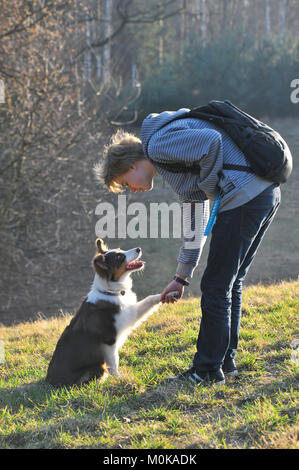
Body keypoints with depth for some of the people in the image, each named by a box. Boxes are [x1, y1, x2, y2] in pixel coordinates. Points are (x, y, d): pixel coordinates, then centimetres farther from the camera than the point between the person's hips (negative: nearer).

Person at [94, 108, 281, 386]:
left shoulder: (157, 145, -5)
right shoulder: (176, 165, 25)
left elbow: (211, 141, -21)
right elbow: (194, 220, 28)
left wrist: (210, 187, -6)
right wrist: (182, 276, 30)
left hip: (243, 195, -10)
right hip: (267, 193, 10)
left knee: (216, 288, 0)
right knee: (230, 284, 19)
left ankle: (209, 371, 9)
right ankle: (226, 362, 28)